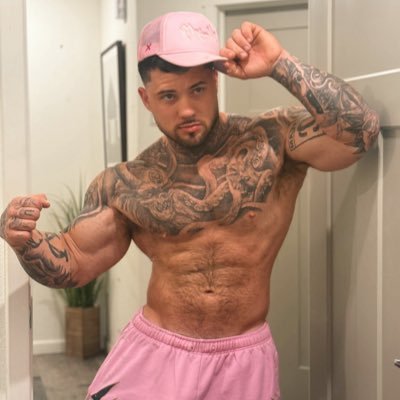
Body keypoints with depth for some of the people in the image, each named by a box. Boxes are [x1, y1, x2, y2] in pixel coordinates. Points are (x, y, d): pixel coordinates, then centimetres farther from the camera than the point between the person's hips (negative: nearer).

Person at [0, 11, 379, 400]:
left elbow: (361, 131, -21)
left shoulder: (272, 139, -7)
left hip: (245, 363, 0)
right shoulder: (124, 184, -3)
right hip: (153, 354, 1)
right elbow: (73, 264, 5)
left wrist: (279, 64, -22)